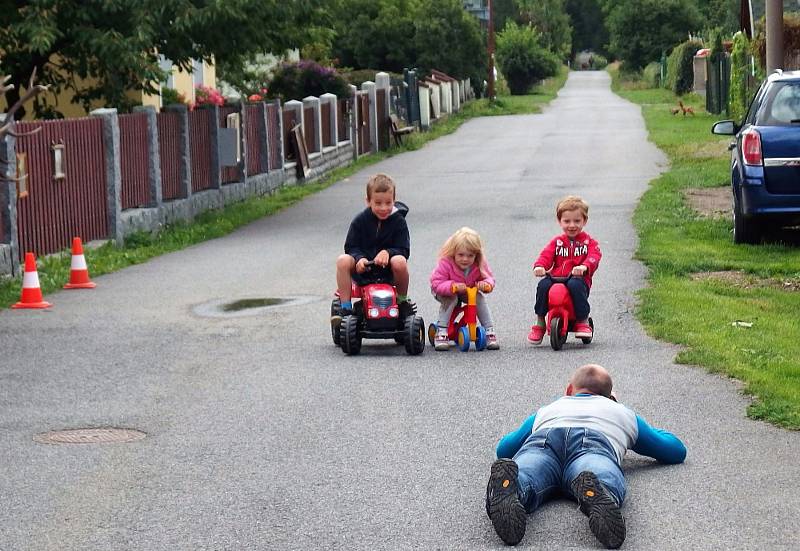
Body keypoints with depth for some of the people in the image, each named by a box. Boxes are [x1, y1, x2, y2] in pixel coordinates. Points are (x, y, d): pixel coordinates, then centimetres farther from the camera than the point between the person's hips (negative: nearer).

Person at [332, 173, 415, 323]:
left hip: (388, 271, -1)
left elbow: (403, 251, -7)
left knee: (399, 262, -34)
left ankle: (402, 301, -8)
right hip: (363, 266, 1)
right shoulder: (360, 220, 0)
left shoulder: (398, 221, -3)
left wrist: (387, 252, -28)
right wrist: (359, 258, -22)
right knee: (343, 261, -27)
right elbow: (351, 247, 0)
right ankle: (345, 307, -19)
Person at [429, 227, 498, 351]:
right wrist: (453, 286, -51)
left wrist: (486, 284, -40)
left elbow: (489, 278, -14)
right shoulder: (446, 263, -33)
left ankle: (489, 332, -15)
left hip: (470, 292, 3)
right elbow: (436, 283, -35)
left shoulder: (480, 265, -22)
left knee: (480, 298, -22)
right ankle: (441, 333, -27)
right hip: (446, 292, -3)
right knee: (450, 299, -33)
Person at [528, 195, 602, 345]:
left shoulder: (589, 241, 10)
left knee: (575, 285, -37)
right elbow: (546, 255, 2)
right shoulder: (557, 242, 17)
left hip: (579, 279, -3)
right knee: (543, 285, -28)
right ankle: (539, 324, -11)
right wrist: (539, 266, -23)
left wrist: (584, 266, -33)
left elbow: (594, 256, -9)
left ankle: (583, 322, -22)